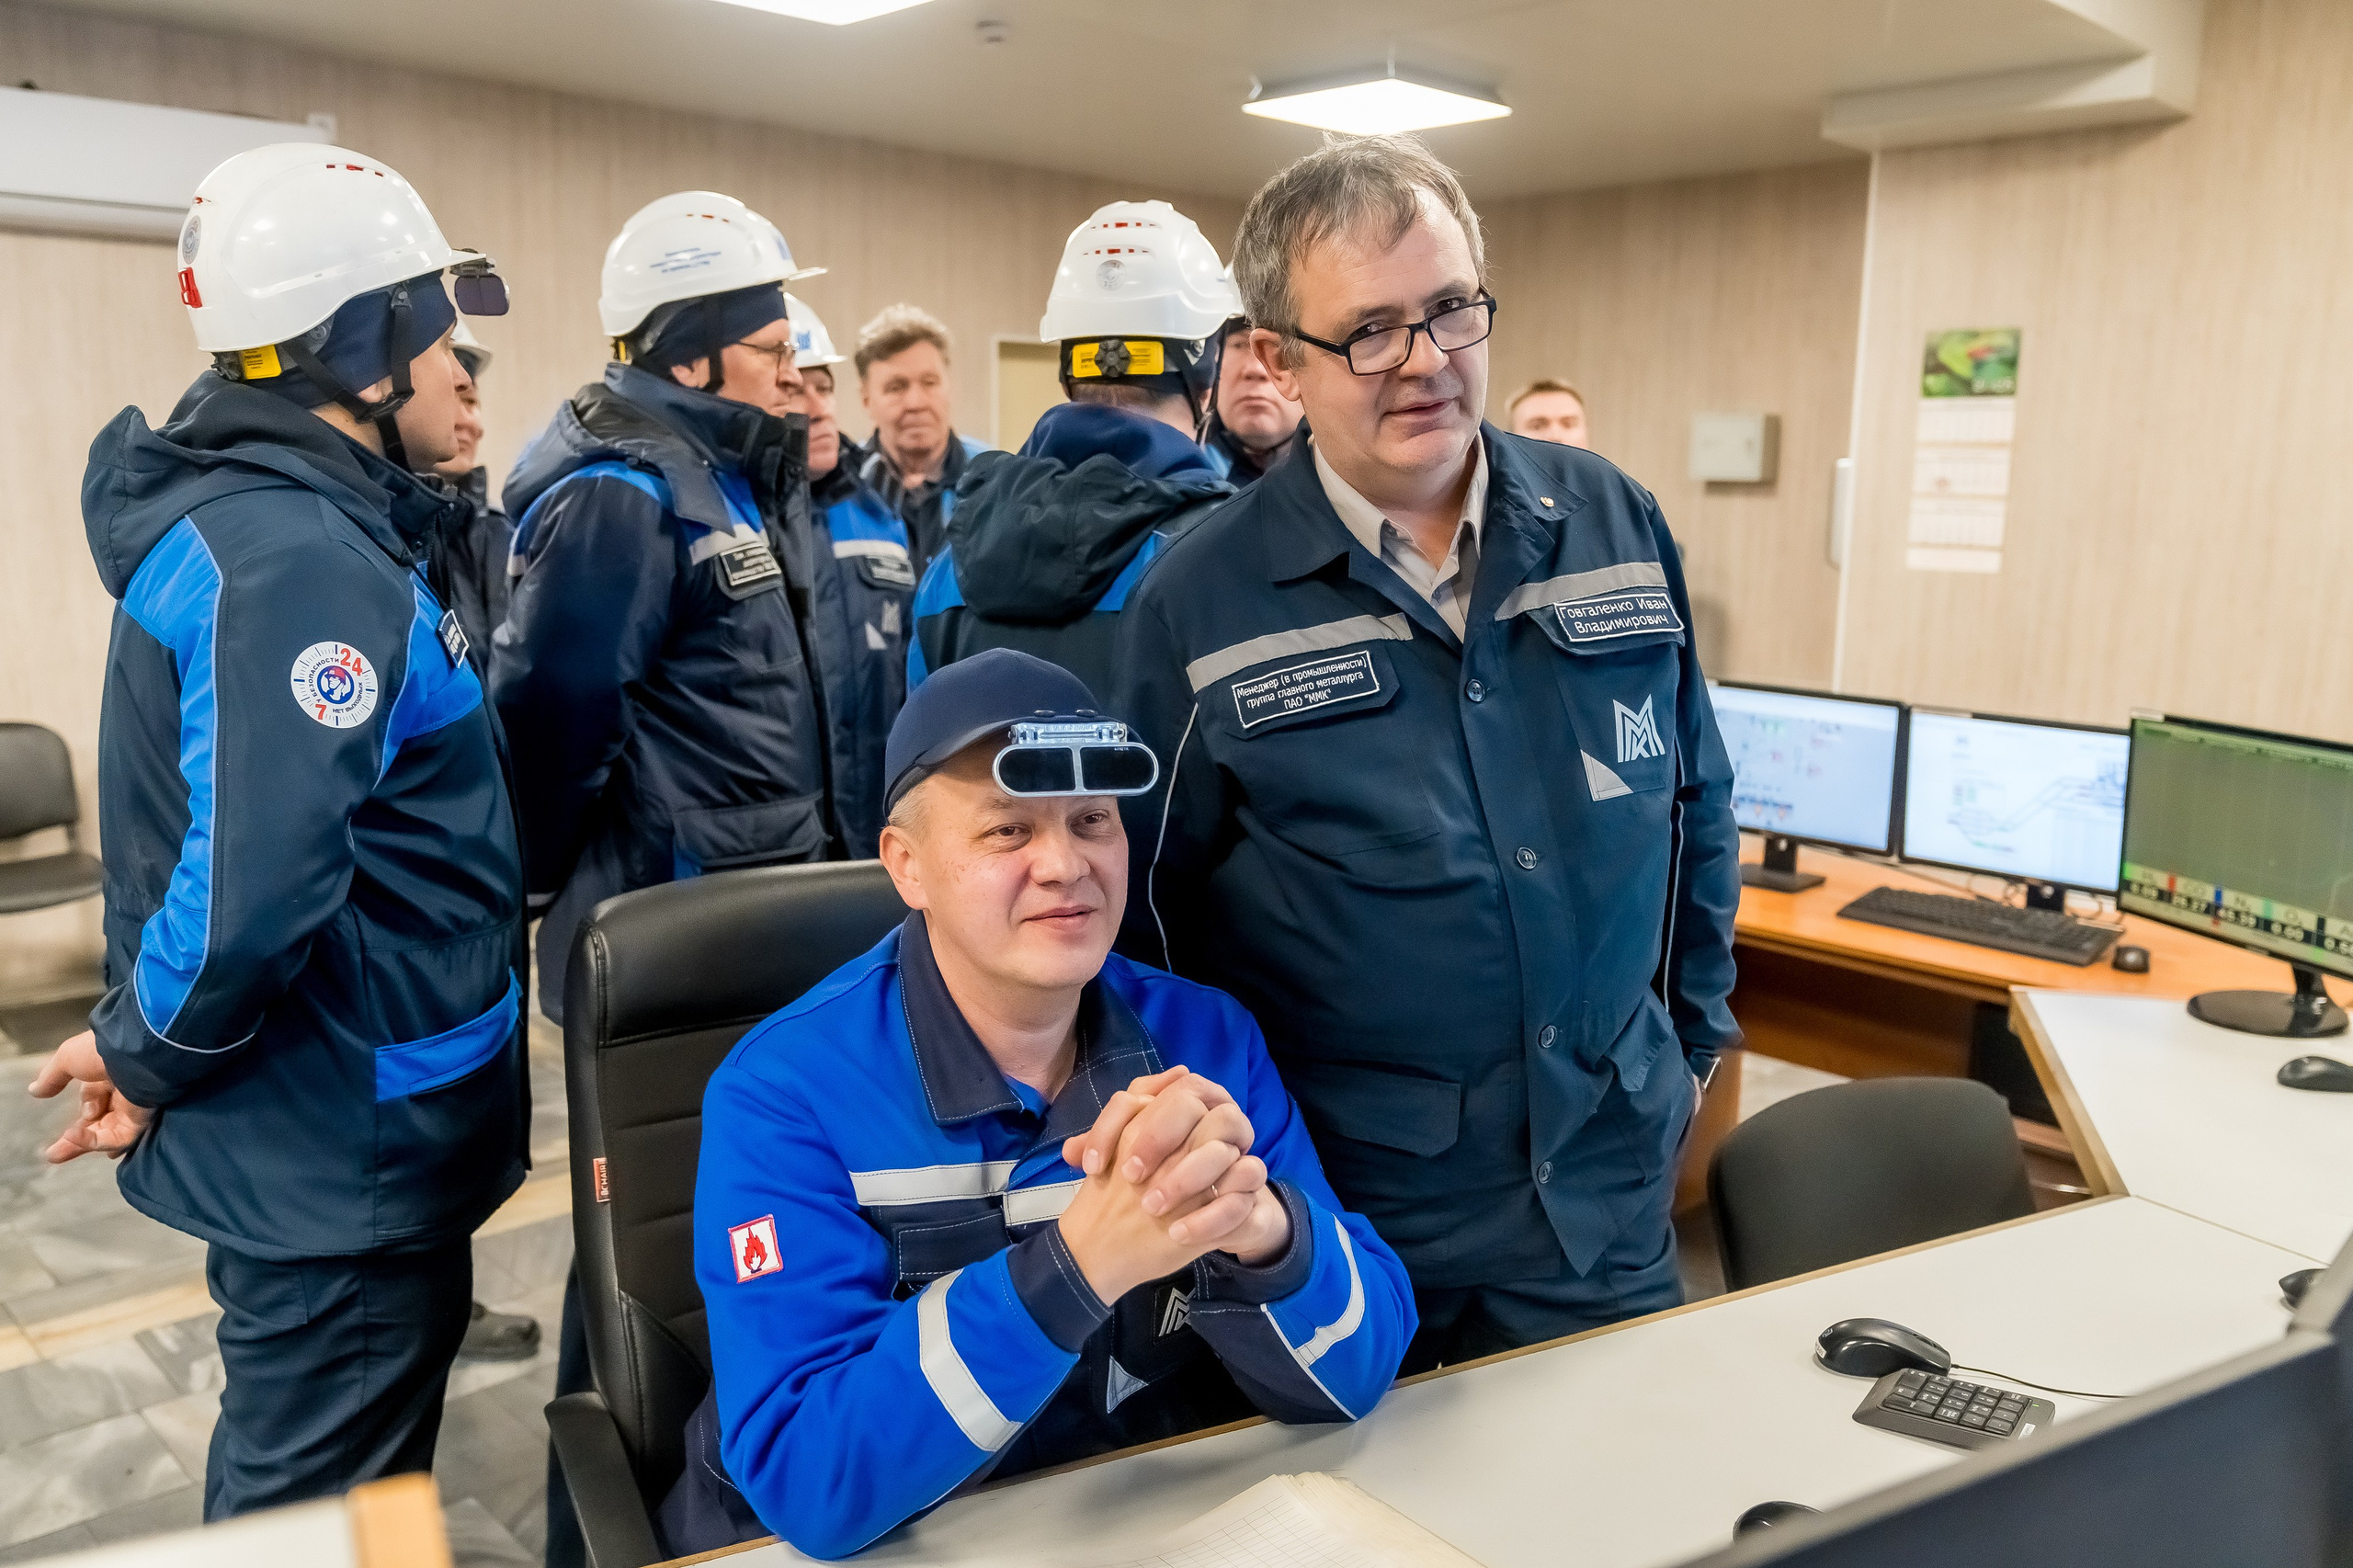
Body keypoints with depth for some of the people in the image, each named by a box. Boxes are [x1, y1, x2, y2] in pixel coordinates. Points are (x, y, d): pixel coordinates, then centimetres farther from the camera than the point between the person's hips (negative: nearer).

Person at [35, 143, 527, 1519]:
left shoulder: (288, 520, 8)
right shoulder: (297, 562, -25)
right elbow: (253, 878, -34)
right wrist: (149, 1064, -17)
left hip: (355, 1143, 10)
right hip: (340, 1160, -10)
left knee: (303, 1473, 27)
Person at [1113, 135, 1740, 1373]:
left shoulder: (1616, 523, 1)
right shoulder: (1196, 604, -9)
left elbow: (1696, 806, 11)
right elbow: (1152, 913, -2)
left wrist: (1690, 1041, 13)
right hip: (1339, 1220, -3)